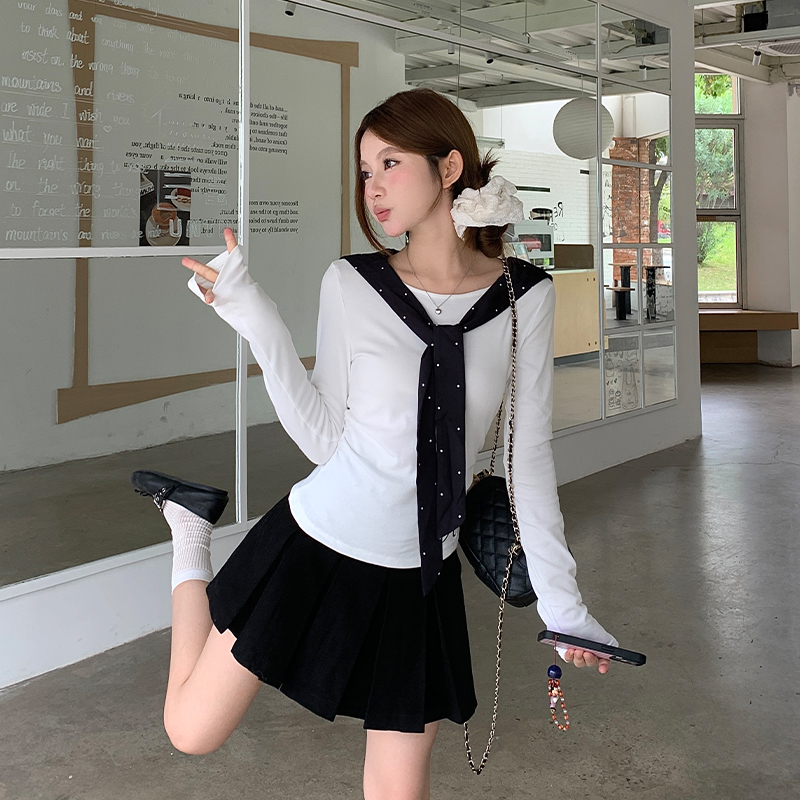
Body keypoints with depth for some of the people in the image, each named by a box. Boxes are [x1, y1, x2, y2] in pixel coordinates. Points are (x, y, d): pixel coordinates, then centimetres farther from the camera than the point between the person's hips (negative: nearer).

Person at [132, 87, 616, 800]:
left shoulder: (524, 296, -7)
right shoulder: (351, 285, -9)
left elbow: (529, 455, -2)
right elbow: (324, 440, -8)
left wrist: (561, 601, -1)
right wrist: (256, 321, -18)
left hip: (420, 578, 1)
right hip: (316, 547, 0)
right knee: (192, 731, 14)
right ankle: (192, 534, 34)